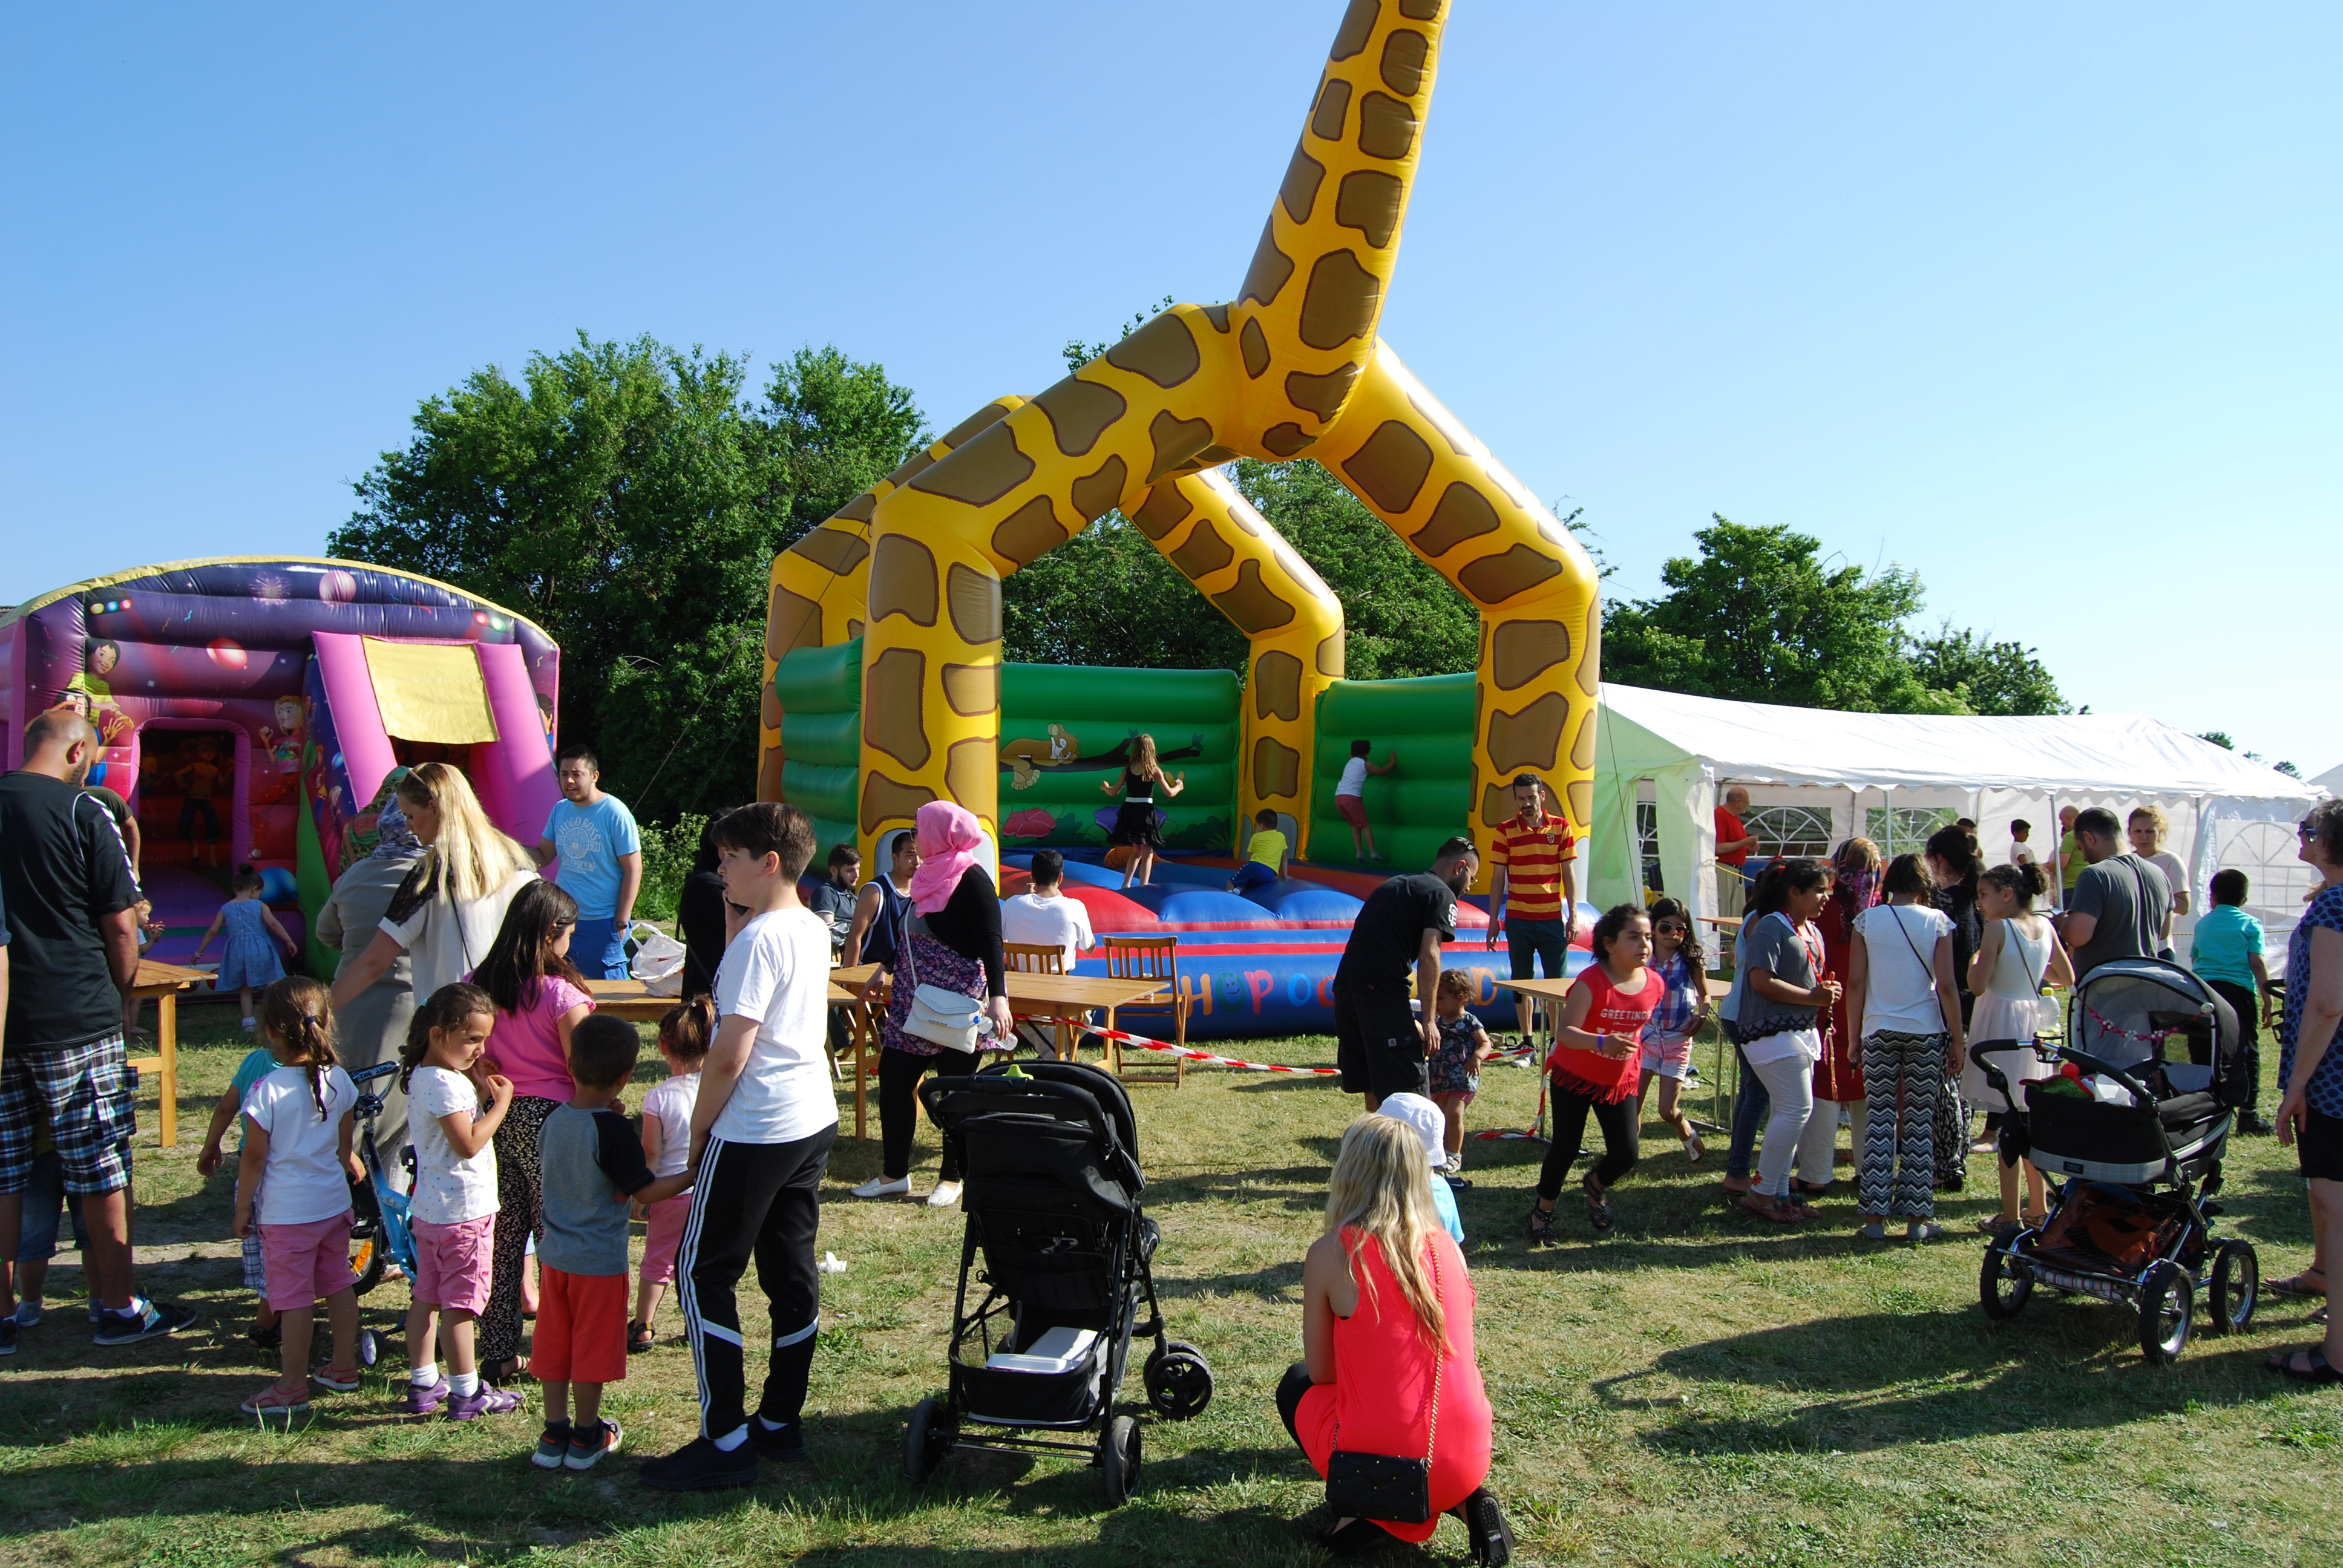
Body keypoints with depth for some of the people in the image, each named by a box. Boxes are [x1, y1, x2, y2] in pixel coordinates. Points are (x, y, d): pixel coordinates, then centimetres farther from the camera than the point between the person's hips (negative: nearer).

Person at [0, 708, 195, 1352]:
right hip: (76, 1021, -4)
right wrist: (118, 992, 8)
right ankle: (120, 1308, 14)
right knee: (102, 1173, 5)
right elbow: (120, 924, -9)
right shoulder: (83, 814, -9)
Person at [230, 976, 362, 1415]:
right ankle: (344, 1368, 28)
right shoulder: (337, 1079, -1)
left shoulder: (267, 1090, -18)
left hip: (287, 1212, -6)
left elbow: (253, 1157, -13)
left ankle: (293, 1387, 11)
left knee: (294, 1298, 2)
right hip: (334, 1202, 6)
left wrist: (242, 1209, -1)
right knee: (339, 1285, 16)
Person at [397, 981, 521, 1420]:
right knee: (461, 1303, -1)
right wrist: (500, 1102, -20)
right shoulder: (446, 1084, -22)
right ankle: (467, 1394, 8)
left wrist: (479, 1090, 4)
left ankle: (423, 1384, 26)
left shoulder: (423, 1076, 9)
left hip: (429, 1207, 10)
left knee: (428, 1297, 16)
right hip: (464, 1211, -10)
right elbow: (469, 1143, -27)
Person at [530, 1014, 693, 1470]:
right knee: (592, 1350, 7)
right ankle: (586, 1439, 18)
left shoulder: (556, 1119, -1)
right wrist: (693, 1175, -9)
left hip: (555, 1254, 6)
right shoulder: (613, 1129, -21)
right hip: (600, 1260, -6)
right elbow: (646, 1192, -18)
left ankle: (554, 1435, 23)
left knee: (555, 1346, 14)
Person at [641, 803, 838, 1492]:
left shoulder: (757, 939, -18)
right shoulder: (814, 930, 8)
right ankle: (781, 1422, 24)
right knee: (792, 1272, 14)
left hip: (754, 1132, -9)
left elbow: (729, 1054, -20)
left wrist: (698, 1131, -8)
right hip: (814, 1122, 9)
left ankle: (725, 1443, 5)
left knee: (703, 1275, 2)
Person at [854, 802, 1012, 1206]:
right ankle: (894, 1173, 19)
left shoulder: (972, 880, -14)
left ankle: (953, 1178, 15)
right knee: (893, 1077, 7)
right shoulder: (930, 875, 11)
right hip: (915, 1001, 9)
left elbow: (991, 943, -20)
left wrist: (998, 996, -29)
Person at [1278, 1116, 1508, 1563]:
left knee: (1296, 1384, 26)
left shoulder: (1330, 1253, -10)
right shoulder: (1446, 1246, 2)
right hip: (1468, 1463, 4)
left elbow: (1320, 1372, 0)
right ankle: (1467, 1500, 12)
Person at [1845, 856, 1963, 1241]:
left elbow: (1855, 983, -1)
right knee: (1919, 1124, 6)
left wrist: (1853, 1036, 6)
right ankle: (1916, 1217, 10)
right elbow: (1947, 986, -5)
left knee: (1879, 1123, 4)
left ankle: (1875, 1216, 3)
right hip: (1926, 1033, 0)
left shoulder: (1867, 920, 1)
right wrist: (1958, 1039, 3)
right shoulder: (1937, 921, -1)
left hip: (1879, 1032, 0)